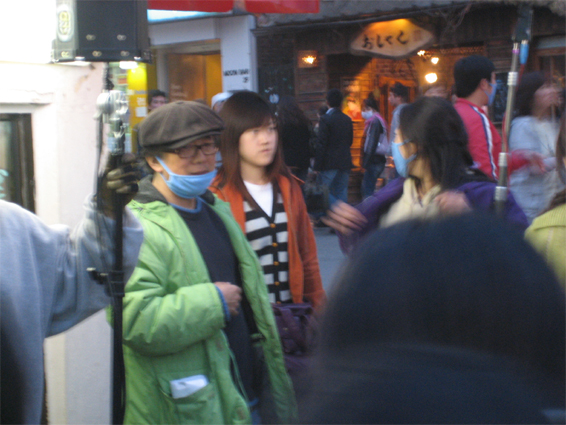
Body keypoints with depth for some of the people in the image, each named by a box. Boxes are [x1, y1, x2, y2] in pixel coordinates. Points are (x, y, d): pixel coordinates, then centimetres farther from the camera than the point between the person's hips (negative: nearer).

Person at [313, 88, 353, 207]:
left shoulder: (325, 119, -11)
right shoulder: (347, 119, 8)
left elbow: (322, 144, -14)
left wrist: (317, 166, -11)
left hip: (329, 163, -6)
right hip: (345, 162, 6)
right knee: (342, 192, 10)